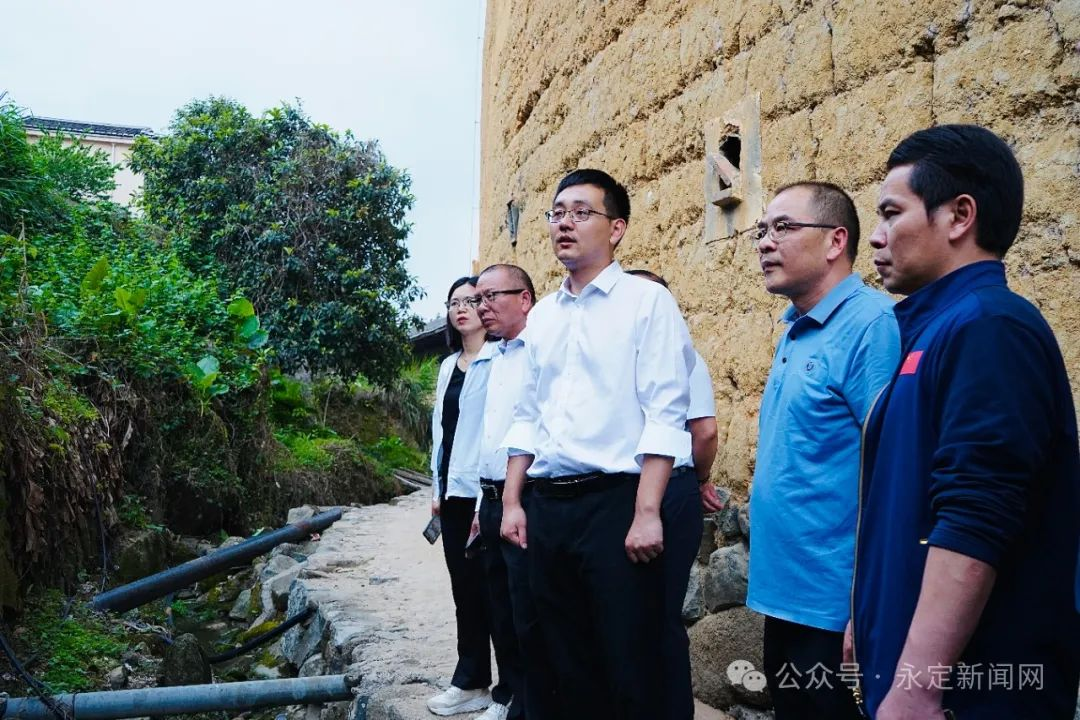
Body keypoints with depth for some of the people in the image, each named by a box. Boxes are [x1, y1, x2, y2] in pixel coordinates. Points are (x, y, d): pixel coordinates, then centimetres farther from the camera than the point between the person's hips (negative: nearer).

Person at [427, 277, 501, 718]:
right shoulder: (448, 366, 15)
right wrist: (438, 487, 15)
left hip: (485, 493, -7)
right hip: (454, 491, 7)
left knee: (492, 589, 0)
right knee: (464, 588, 13)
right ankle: (470, 682, 24)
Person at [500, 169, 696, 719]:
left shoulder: (646, 301, -3)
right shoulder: (542, 315, 15)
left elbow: (665, 414, -11)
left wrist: (646, 512, -17)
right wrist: (511, 501, 11)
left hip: (616, 502, -6)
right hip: (548, 506, 6)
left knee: (629, 665, 2)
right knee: (568, 660, 15)